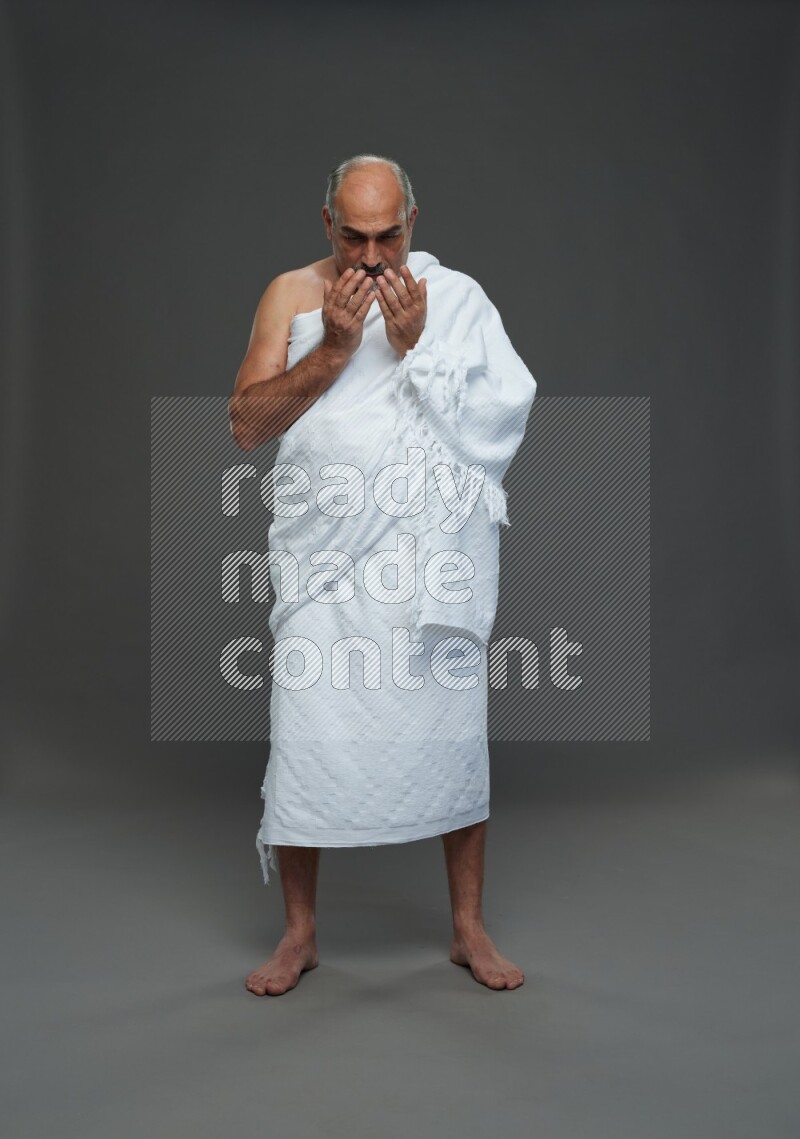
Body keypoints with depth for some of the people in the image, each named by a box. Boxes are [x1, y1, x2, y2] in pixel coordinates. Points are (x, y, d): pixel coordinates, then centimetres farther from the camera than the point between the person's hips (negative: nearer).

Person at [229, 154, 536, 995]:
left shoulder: (456, 297, 5)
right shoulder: (292, 295, 6)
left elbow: (504, 413, -4)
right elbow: (245, 425, -3)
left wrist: (416, 347, -13)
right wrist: (333, 349, -13)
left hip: (434, 552, 0)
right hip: (325, 555, 0)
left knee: (452, 730, 5)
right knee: (307, 733, 2)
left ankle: (468, 927, 24)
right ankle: (299, 932, 22)